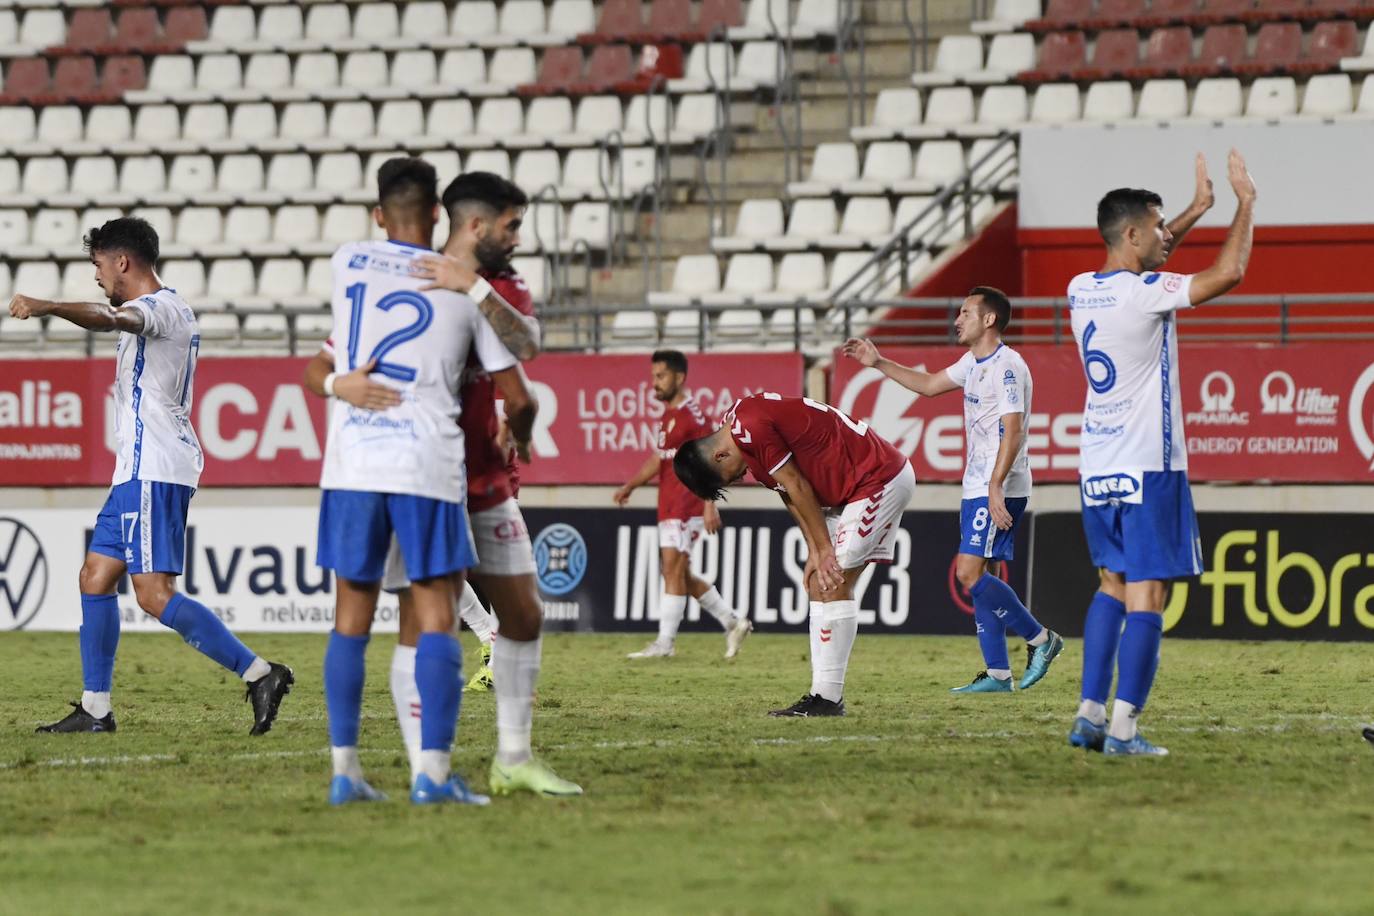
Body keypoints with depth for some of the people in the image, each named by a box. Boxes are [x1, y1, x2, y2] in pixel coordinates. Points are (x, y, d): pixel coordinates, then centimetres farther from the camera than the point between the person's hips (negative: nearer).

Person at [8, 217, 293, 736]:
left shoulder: (160, 308, -12)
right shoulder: (170, 311, 20)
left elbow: (110, 320, -34)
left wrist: (45, 307, -50)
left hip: (153, 469, -11)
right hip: (141, 469, 11)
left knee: (154, 593, -16)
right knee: (96, 577, 10)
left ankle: (259, 673, -17)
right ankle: (95, 709, 12)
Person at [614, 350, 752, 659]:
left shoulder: (691, 414, -11)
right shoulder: (668, 415, 18)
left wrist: (710, 506, -22)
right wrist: (630, 486, 15)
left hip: (687, 505, -10)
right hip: (669, 505, 10)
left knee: (673, 569, -12)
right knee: (678, 575, 11)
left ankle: (664, 642, -12)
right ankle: (733, 622, 19)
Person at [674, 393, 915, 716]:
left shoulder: (751, 430, -21)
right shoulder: (741, 425, 9)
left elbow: (797, 488, -16)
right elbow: (791, 494, 10)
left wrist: (824, 549, -8)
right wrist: (816, 552, 3)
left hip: (880, 480, -10)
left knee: (832, 585, -13)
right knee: (820, 586, 7)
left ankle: (828, 697, -13)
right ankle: (824, 694, 6)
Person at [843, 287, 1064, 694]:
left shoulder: (1007, 366, -14)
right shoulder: (973, 363, 15)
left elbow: (1012, 431, -21)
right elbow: (929, 385, 31)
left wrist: (996, 486, -27)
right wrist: (879, 363, 26)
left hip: (1001, 488, -10)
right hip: (977, 488, 10)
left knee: (970, 573, -15)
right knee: (978, 577, 6)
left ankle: (1040, 638, -5)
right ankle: (997, 673, 7)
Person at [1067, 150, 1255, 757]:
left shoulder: (1081, 290, 8)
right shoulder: (1142, 294, -15)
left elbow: (1138, 263, 30)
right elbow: (1229, 273, -17)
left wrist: (1196, 211, 32)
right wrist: (1246, 201, -3)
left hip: (1096, 469, 8)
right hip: (1147, 467, -8)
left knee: (1112, 587, 17)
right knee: (1145, 597, -6)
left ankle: (1090, 714, 11)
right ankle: (1123, 728, -11)